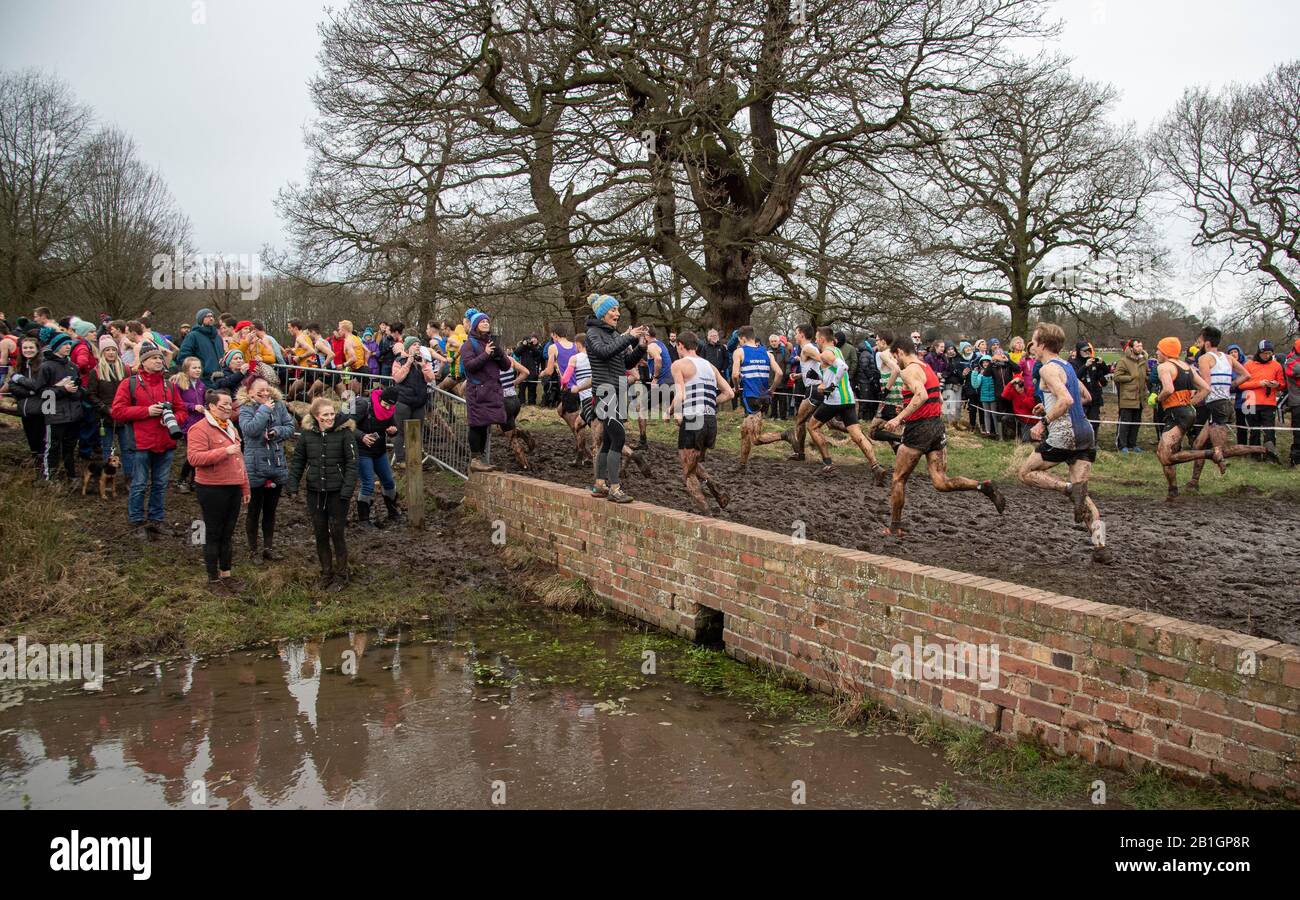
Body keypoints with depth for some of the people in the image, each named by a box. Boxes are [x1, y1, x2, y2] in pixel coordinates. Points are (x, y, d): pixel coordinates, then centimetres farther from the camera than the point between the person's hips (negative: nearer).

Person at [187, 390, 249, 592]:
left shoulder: (231, 428, 15)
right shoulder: (200, 429, -12)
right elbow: (194, 458, -23)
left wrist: (245, 487, 19)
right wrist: (224, 451, -28)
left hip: (233, 488, 8)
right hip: (212, 490, -8)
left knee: (228, 534, 15)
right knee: (214, 534, 3)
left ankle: (226, 574, 26)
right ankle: (213, 579, 14)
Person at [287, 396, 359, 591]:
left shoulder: (344, 432, -10)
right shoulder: (307, 434, 1)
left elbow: (351, 463, -11)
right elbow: (298, 461, 9)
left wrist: (348, 489, -18)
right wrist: (292, 485, 1)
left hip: (337, 492, -3)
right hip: (315, 491, 4)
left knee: (338, 533, 4)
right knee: (320, 534, 11)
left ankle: (341, 576, 18)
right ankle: (326, 573, 26)